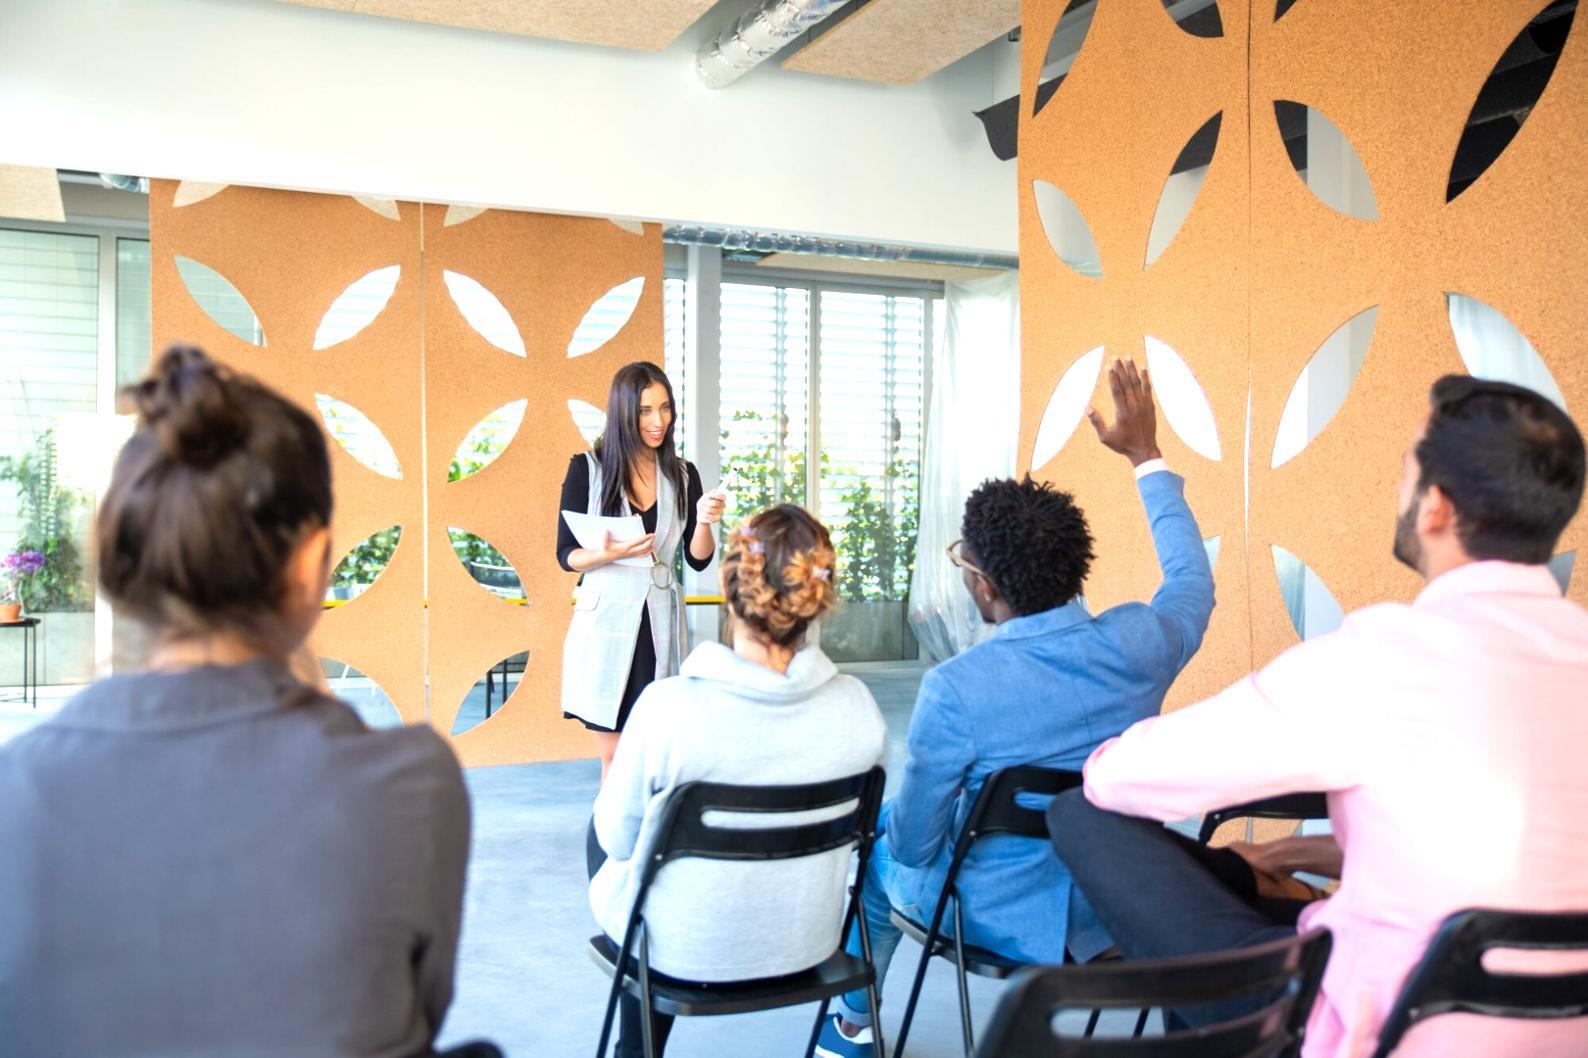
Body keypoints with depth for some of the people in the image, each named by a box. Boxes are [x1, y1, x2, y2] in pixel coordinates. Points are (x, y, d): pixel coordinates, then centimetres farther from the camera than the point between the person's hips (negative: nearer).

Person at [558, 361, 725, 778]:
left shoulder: (683, 474, 6)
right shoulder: (587, 468, -2)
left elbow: (698, 560, 6)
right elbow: (565, 555, -3)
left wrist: (704, 522, -13)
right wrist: (608, 554, -21)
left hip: (660, 622, 3)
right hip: (605, 620, -2)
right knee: (613, 756, 3)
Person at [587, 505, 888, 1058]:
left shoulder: (668, 705, -28)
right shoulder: (856, 705, -18)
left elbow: (620, 838, -13)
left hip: (684, 952, -3)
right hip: (804, 947, 4)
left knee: (601, 832, 28)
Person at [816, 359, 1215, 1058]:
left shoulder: (953, 690, -30)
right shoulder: (1139, 644, -17)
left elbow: (914, 844, -18)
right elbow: (1193, 578, 7)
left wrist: (896, 829, 6)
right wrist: (1147, 457, 14)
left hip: (1002, 919, -5)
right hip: (1114, 915, 5)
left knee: (875, 848, 26)